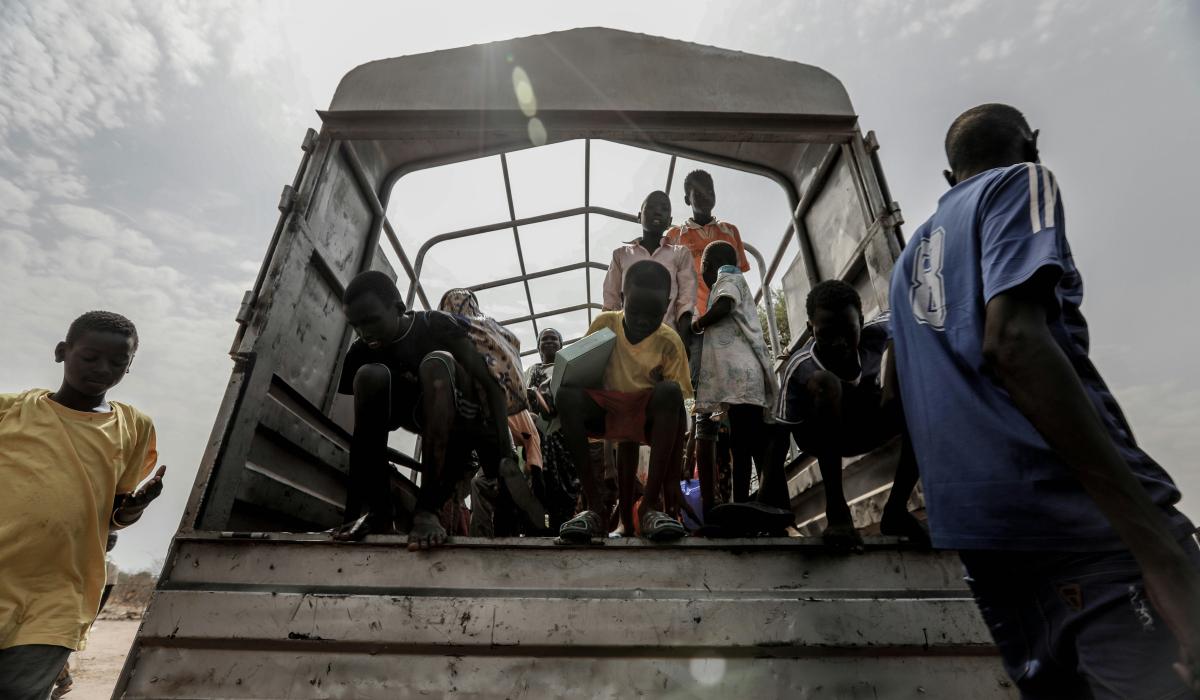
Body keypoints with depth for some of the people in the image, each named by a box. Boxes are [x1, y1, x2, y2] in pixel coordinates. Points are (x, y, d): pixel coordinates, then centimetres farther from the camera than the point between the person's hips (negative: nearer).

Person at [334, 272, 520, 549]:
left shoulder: (437, 325, -20)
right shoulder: (362, 352, -8)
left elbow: (493, 385, -22)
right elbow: (362, 429, -8)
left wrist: (507, 456, -27)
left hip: (466, 413, -4)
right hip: (428, 417, 4)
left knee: (436, 362, -33)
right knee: (369, 376, -21)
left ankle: (428, 508, -36)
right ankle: (376, 508, -21)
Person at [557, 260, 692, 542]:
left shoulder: (669, 342, -9)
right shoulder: (604, 324, -4)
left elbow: (678, 399, -10)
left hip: (648, 414, -1)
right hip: (607, 410, 1)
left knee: (669, 392, -34)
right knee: (566, 394, -30)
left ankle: (651, 503, -30)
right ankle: (594, 505, -27)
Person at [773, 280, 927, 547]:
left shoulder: (875, 333, -25)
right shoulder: (800, 368, -32)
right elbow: (782, 433, -30)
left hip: (867, 424, 4)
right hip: (822, 436, -4)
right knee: (825, 382, -35)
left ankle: (896, 509, -12)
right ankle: (836, 510, -27)